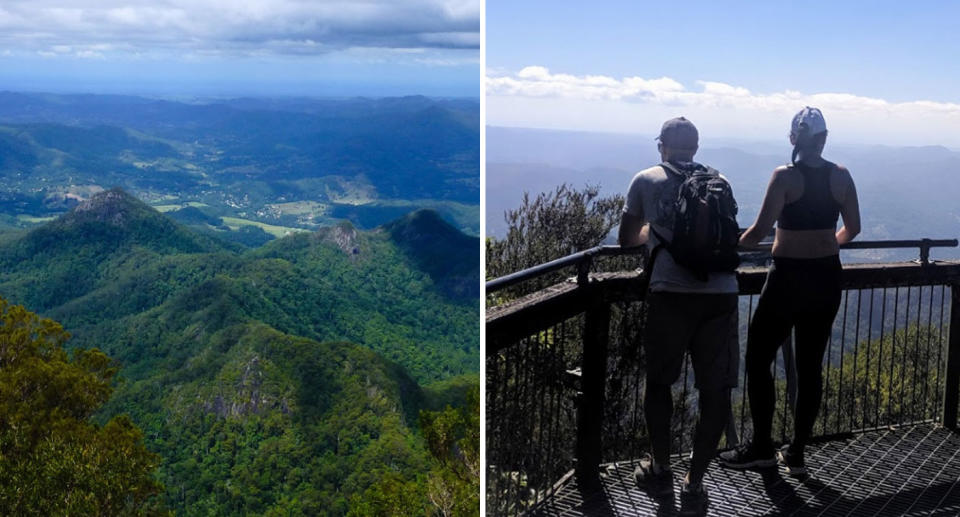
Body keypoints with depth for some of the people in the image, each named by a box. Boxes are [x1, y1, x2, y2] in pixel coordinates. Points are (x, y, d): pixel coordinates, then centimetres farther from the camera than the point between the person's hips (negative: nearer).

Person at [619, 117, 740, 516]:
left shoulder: (646, 180, 11)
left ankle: (660, 472, 27)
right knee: (716, 390, 10)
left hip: (671, 292, -1)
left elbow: (627, 239, 21)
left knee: (659, 381, 17)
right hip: (721, 293, 2)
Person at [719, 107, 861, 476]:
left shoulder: (785, 176, -12)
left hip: (788, 278, -5)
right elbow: (852, 228, 11)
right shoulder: (841, 176, 1)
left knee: (758, 359, 8)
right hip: (827, 279, 5)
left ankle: (761, 448, 13)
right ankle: (797, 454, 17)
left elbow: (759, 232, -17)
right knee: (810, 365, 11)